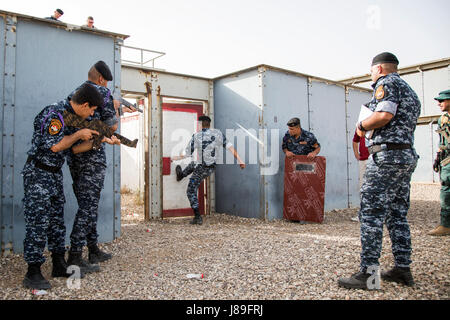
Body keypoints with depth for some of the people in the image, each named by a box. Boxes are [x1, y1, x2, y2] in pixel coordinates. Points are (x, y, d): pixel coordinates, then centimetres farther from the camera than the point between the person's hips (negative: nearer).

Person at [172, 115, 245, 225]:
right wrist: (239, 160, -8)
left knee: (191, 191, 9)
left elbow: (187, 154, -10)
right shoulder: (217, 133, -6)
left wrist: (176, 158, 9)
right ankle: (181, 175, 62)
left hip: (201, 169, -5)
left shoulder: (196, 136, -14)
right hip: (212, 168, 5)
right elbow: (229, 146, -10)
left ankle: (198, 217, 6)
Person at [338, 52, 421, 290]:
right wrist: (372, 131, 24)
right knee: (397, 214, 12)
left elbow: (385, 115, -20)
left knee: (371, 213, -10)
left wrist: (362, 125, -4)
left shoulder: (387, 83, -3)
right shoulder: (409, 91, 26)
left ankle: (369, 273, -10)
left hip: (387, 155, -10)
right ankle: (403, 269, 17)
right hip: (408, 156, 10)